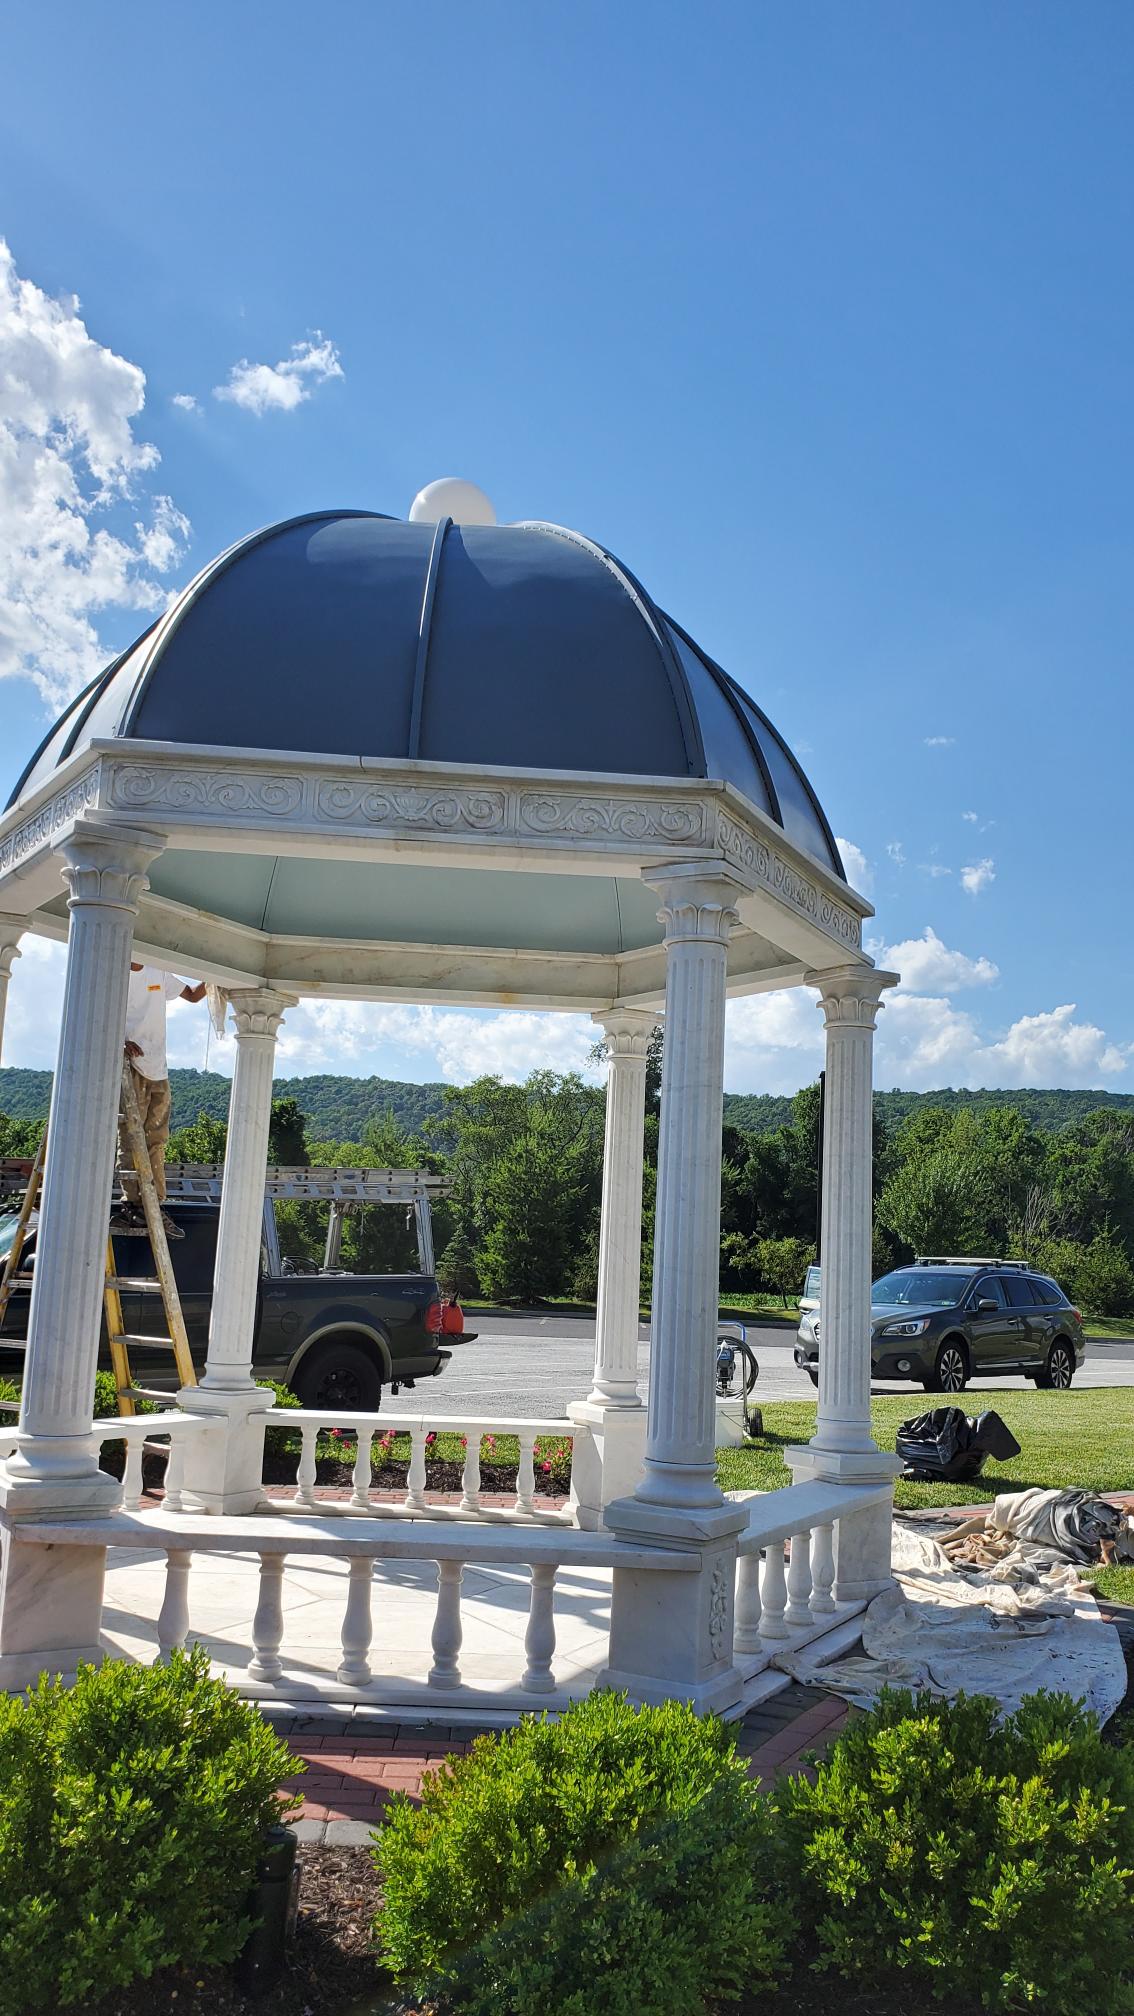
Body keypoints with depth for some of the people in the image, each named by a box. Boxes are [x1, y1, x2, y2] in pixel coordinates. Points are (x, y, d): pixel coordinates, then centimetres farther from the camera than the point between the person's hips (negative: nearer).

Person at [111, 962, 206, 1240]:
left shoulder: (159, 975, 14)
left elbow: (193, 995, 24)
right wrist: (120, 1042, -25)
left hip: (159, 1071, 6)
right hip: (130, 1069, -6)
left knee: (156, 1141, 7)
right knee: (131, 1138, -9)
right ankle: (131, 1205, -8)